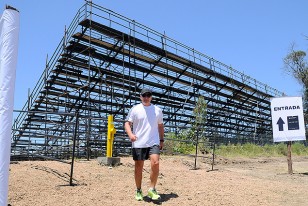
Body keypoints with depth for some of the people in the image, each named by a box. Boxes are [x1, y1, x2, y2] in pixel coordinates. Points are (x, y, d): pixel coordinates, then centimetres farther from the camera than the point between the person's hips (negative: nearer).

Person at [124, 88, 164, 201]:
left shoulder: (157, 110, 10)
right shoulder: (135, 109, 1)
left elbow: (160, 125, 19)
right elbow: (127, 123, -3)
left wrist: (161, 140, 14)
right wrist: (130, 134, -21)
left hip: (153, 142, 1)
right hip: (138, 144, -1)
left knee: (155, 163, -17)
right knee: (138, 167, 6)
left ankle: (152, 189, -1)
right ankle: (138, 191, 22)